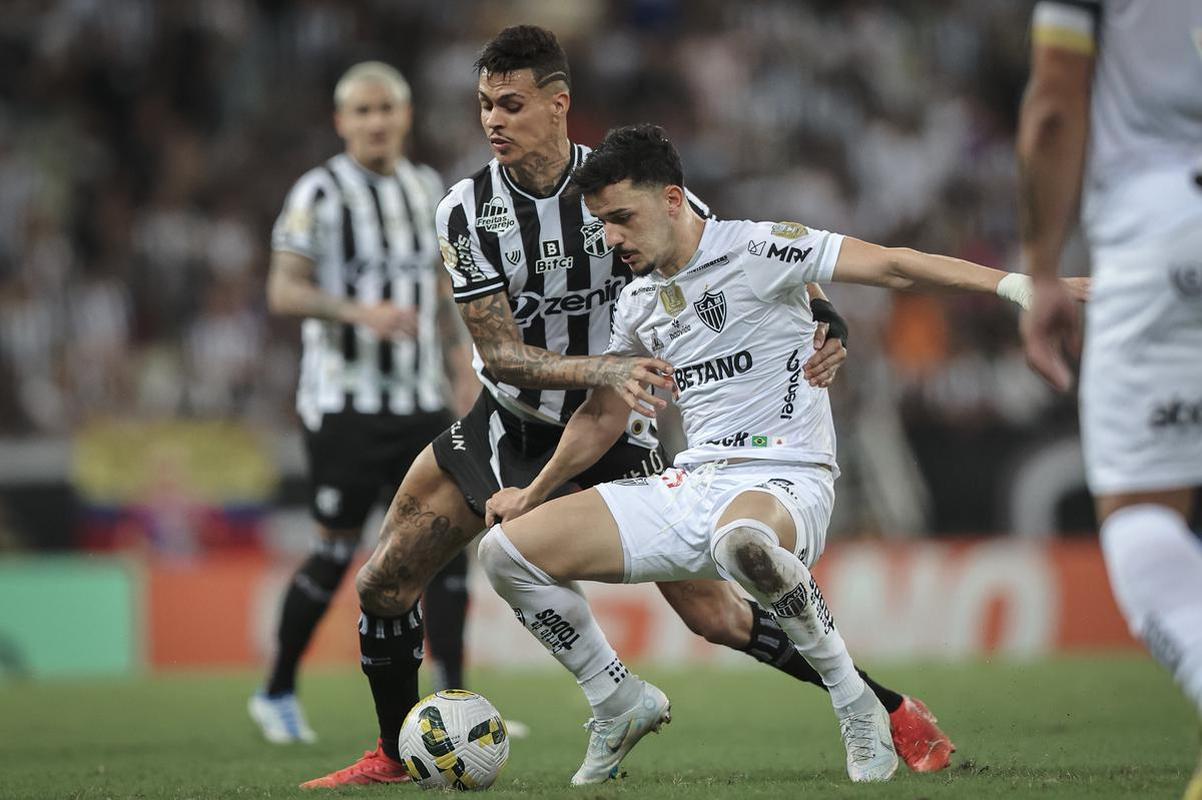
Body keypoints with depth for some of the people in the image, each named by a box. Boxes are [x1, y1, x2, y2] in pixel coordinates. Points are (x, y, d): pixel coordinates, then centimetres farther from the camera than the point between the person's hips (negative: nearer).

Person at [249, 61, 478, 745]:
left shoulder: (426, 187, 13)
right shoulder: (321, 192, -6)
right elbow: (284, 292, -11)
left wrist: (462, 362, 13)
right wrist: (361, 312, -25)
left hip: (421, 402, 5)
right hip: (345, 403, -5)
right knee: (338, 552, -4)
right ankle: (278, 694, 14)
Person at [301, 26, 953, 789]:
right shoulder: (466, 212, -12)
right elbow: (500, 353, -16)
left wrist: (823, 320, -28)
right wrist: (603, 369, -33)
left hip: (611, 433, -3)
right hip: (508, 426, 3)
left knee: (716, 615, -11)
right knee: (383, 583, 0)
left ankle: (898, 714, 1)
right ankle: (394, 755, 22)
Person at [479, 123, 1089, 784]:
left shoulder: (754, 249, -8)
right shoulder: (637, 303, 13)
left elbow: (889, 266, -15)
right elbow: (603, 416, 29)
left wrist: (1015, 284, -24)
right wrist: (533, 494, 34)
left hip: (782, 482, -7)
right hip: (689, 486, 7)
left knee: (741, 539, -46)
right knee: (507, 549, -3)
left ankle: (856, 707, -26)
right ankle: (621, 707, 14)